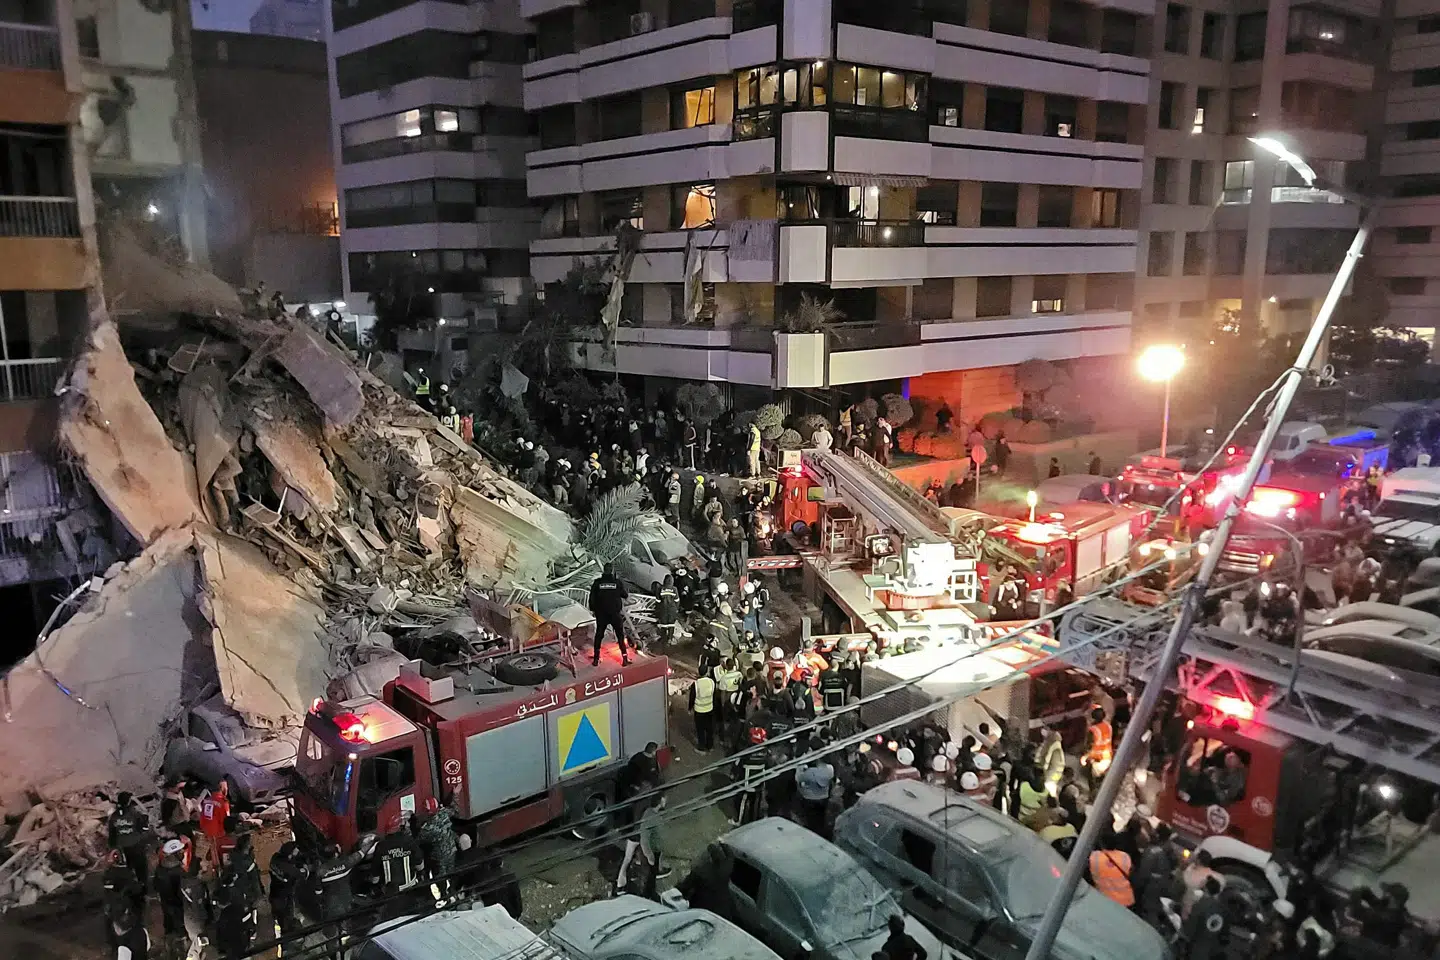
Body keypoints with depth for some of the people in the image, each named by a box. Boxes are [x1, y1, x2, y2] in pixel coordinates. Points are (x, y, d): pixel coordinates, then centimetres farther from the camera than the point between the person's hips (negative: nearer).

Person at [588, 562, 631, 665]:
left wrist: (593, 609, 10)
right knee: (620, 636, 9)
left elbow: (592, 598, -2)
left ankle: (596, 659, 14)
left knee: (599, 636, 14)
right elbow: (625, 595, 1)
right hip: (615, 613, -1)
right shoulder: (617, 582, -8)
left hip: (601, 614, 1)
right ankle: (625, 658, 6)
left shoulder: (597, 583, -5)